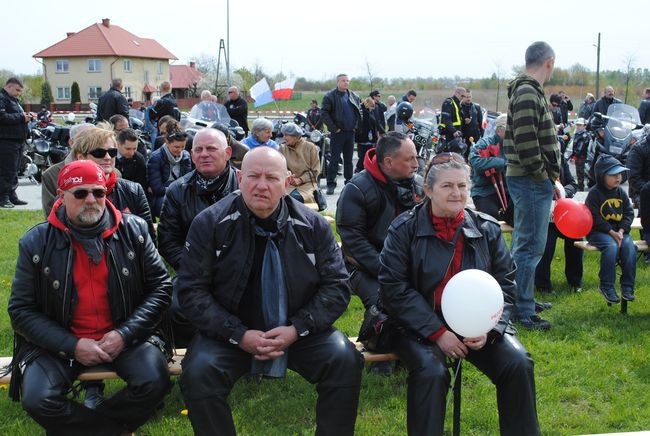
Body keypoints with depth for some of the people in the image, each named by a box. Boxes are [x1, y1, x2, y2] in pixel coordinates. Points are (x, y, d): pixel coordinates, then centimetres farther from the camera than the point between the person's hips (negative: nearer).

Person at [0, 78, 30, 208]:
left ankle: (12, 196, 20)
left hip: (17, 140, 10)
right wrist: (21, 117, -18)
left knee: (14, 171, 13)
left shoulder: (14, 100, 23)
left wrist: (25, 117, 8)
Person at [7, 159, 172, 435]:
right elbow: (21, 309, -2)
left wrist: (124, 334, -12)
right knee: (38, 400, -25)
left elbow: (160, 286, 0)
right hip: (60, 341, 0)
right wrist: (72, 346, -15)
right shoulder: (36, 242, -2)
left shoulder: (133, 230, 0)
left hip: (125, 337, 1)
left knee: (154, 381, -25)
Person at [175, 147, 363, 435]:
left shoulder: (313, 225, -3)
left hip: (299, 332, 1)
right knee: (198, 372, -28)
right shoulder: (210, 223, -8)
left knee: (345, 360, -23)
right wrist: (239, 335, -18)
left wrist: (296, 329, -15)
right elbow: (192, 290, -7)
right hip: (230, 333, -1)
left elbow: (336, 286, -1)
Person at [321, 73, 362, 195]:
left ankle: (349, 182, 20)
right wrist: (334, 128, -14)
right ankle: (331, 184, 0)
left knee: (349, 159, 12)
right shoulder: (330, 97, -6)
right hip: (338, 133, -5)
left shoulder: (354, 97, 10)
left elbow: (359, 112, 20)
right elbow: (325, 114, -10)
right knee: (334, 159, -4)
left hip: (350, 132, 5)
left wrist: (356, 125, 7)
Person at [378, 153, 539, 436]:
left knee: (518, 363, -17)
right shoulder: (405, 229, -5)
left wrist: (489, 329, -11)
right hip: (420, 326, -3)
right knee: (431, 371, -31)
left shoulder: (487, 229, 4)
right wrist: (438, 332, -17)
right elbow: (394, 288, -10)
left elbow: (505, 285, 6)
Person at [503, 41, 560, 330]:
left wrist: (548, 176, 16)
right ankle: (522, 312, 2)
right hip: (532, 180, -11)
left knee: (524, 244, 18)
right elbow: (526, 142, -25)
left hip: (533, 180, 11)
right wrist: (541, 174, -15)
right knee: (530, 246, -5)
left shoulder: (527, 91, 15)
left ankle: (521, 299, 30)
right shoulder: (528, 94, -18)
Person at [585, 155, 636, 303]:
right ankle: (607, 286, -22)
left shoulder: (621, 192, 10)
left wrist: (621, 231, -9)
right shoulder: (594, 193, -7)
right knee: (612, 246, -32)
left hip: (619, 230, 5)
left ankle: (627, 286, -16)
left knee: (629, 246, -23)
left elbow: (629, 213, 8)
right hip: (598, 231, -5)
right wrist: (611, 232, -18)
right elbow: (594, 217, -12)